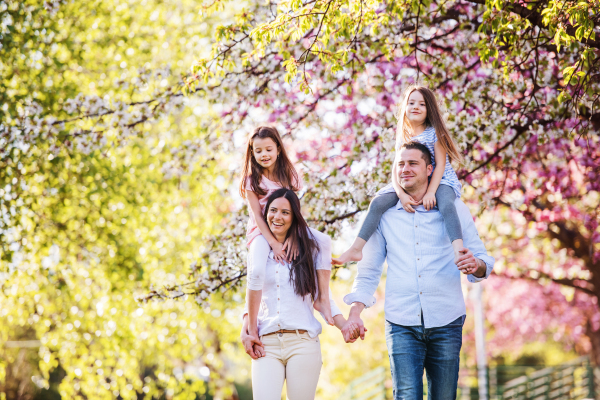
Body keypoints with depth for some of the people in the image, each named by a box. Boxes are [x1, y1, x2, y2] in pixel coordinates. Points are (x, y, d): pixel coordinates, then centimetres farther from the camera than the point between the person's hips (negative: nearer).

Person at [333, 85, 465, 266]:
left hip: (439, 181, -4)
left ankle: (459, 252, -53)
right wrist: (401, 194, -20)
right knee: (378, 202, -17)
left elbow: (440, 164, -9)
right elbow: (396, 168, 0)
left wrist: (430, 192, -24)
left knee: (446, 204, -38)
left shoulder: (435, 132, -1)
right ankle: (355, 249, -20)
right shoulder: (403, 137, 10)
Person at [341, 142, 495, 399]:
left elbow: (483, 260, 9)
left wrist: (475, 266, -16)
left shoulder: (454, 209, 7)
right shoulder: (384, 215, 9)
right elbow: (368, 271, 14)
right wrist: (354, 314, 1)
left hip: (446, 323, 0)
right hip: (402, 324, 0)